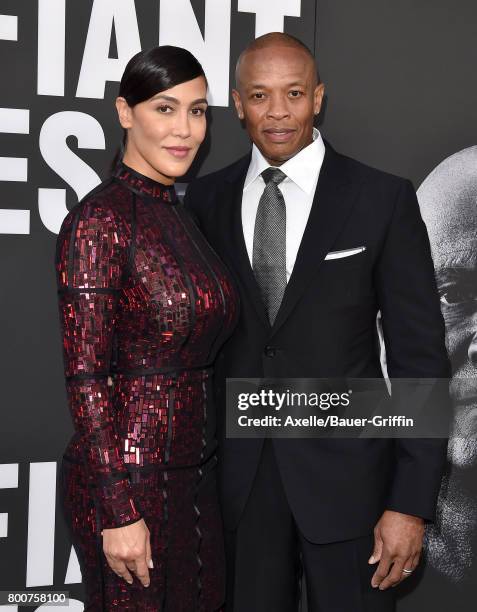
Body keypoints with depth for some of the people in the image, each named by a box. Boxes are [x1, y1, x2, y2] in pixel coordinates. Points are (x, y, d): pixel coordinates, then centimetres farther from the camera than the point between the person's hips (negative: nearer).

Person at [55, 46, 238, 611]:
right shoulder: (100, 219, -16)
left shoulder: (179, 215, 9)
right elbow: (85, 379, -18)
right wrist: (120, 512, -19)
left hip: (193, 474, 8)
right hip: (126, 480, -8)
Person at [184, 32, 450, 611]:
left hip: (346, 470, -2)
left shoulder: (383, 199, -6)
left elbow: (419, 353, -6)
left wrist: (412, 503, -10)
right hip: (236, 472, 3)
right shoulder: (205, 199, 2)